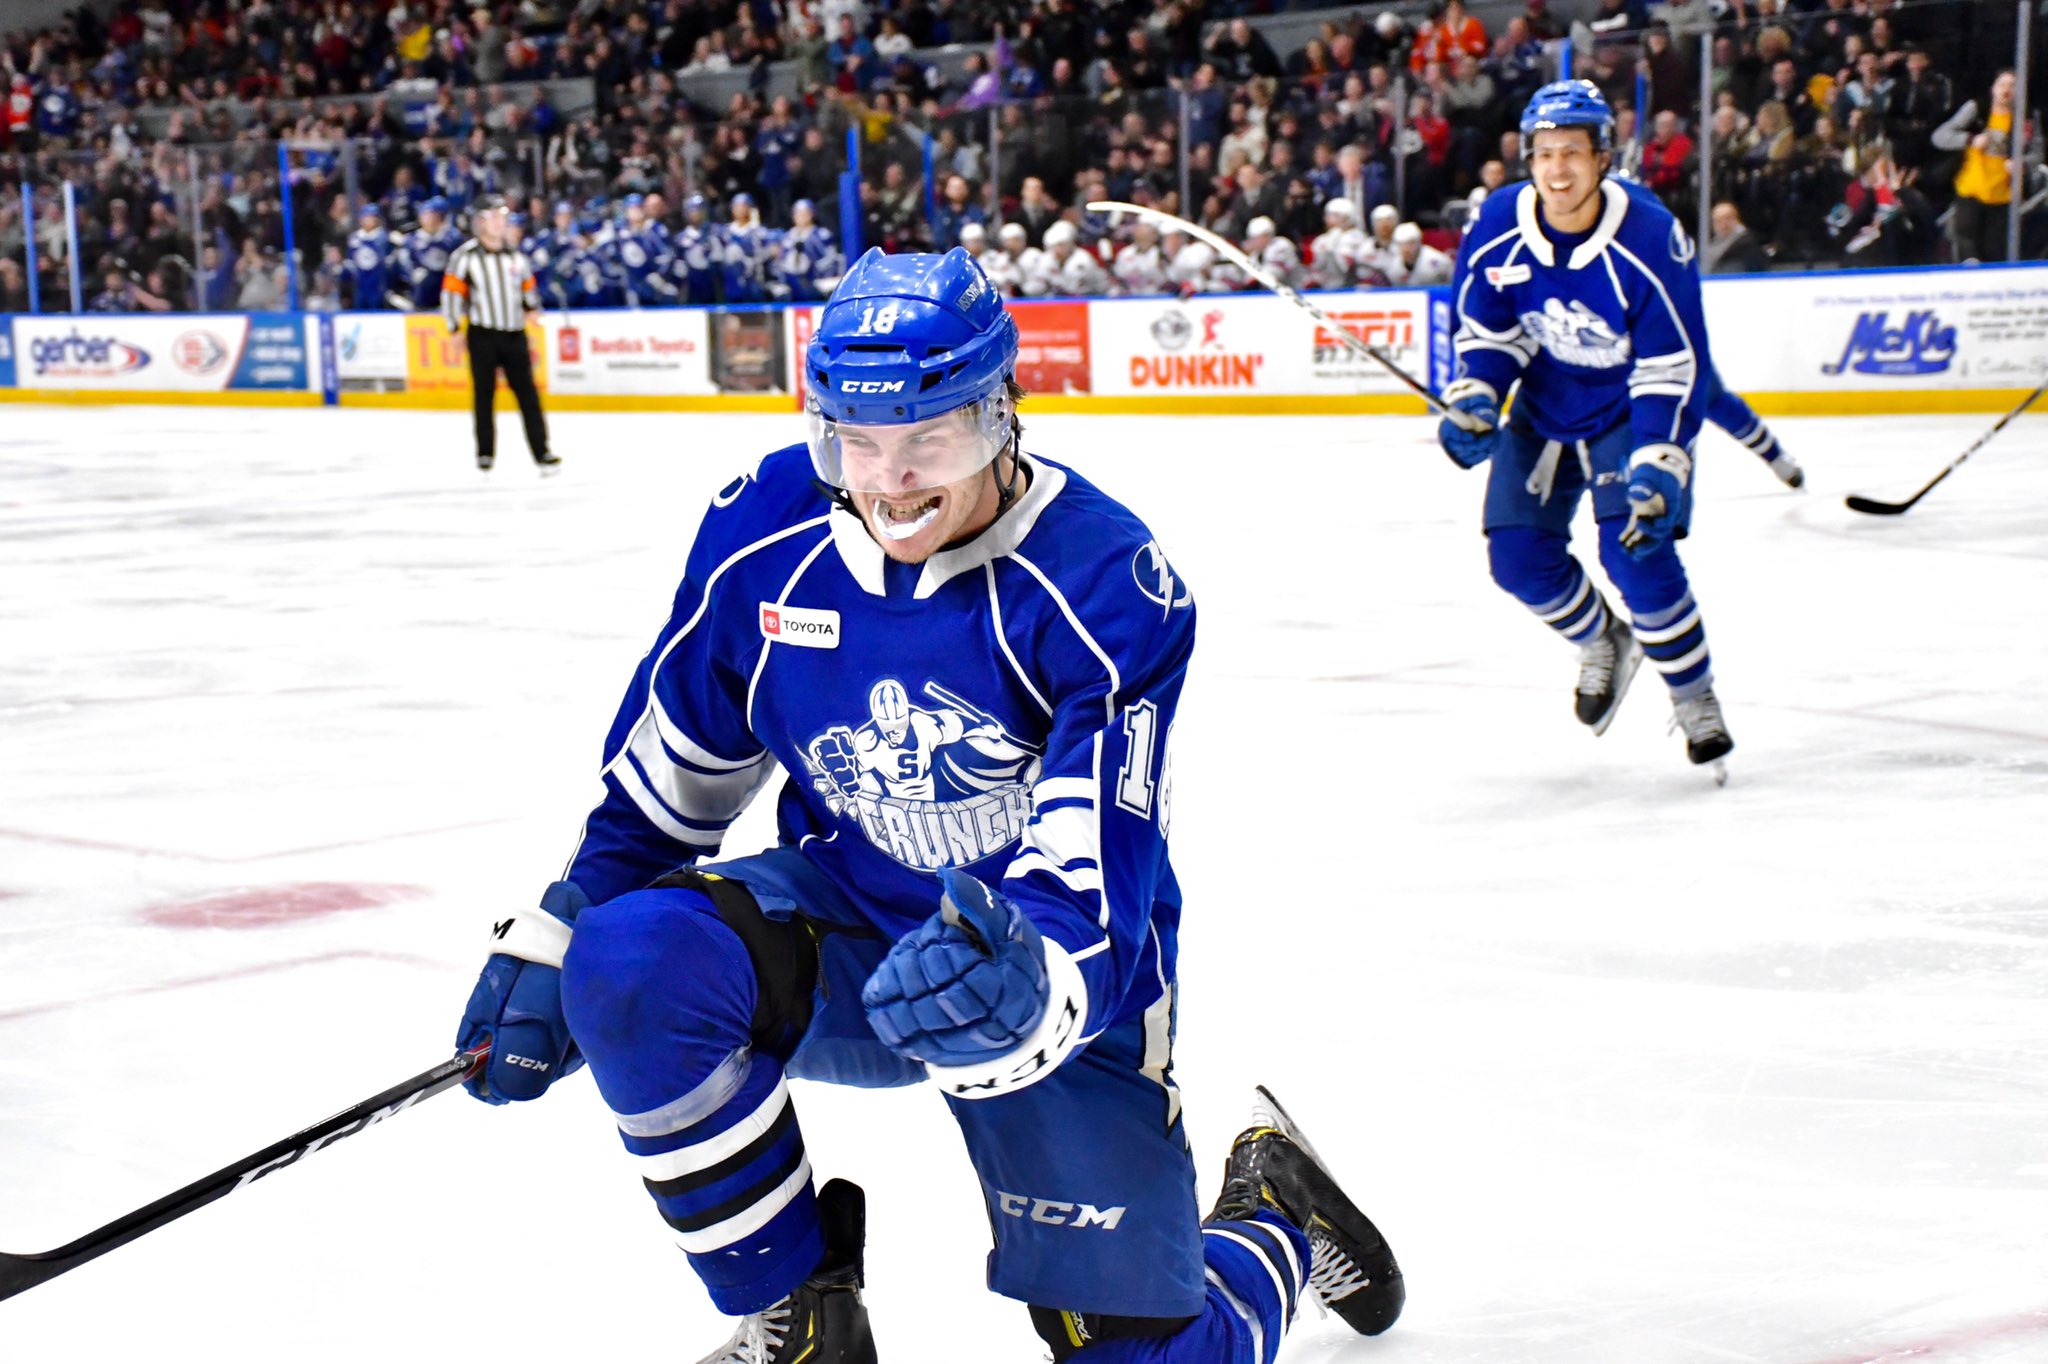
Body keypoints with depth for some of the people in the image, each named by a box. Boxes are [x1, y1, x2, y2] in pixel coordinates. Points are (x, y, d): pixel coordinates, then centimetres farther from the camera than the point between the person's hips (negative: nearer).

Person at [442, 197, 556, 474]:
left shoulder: (516, 256, 11)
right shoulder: (465, 256, -4)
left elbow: (528, 286, 25)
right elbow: (451, 290, -3)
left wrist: (532, 308, 17)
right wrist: (454, 327, -3)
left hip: (514, 335, 3)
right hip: (482, 335, -3)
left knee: (527, 393, -1)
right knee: (484, 394, 3)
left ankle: (541, 452, -2)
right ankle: (485, 453, 13)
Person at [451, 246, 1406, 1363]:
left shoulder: (1109, 592, -25)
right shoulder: (765, 526, -13)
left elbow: (1094, 886, -32)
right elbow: (670, 771, 3)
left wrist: (1028, 990, -54)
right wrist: (550, 941, -2)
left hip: (1059, 978, -3)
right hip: (843, 924, 3)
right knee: (628, 962, -28)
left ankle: (1275, 1214, 31)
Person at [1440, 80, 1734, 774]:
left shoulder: (1649, 239, -27)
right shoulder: (1497, 228, -15)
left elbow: (1674, 369, -24)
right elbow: (1485, 328, 0)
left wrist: (1657, 467, -31)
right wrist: (1474, 402, -17)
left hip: (1631, 410, -4)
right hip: (1544, 409, 5)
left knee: (1635, 551, -19)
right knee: (1518, 554, -4)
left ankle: (1695, 697, 2)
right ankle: (1602, 643, 27)